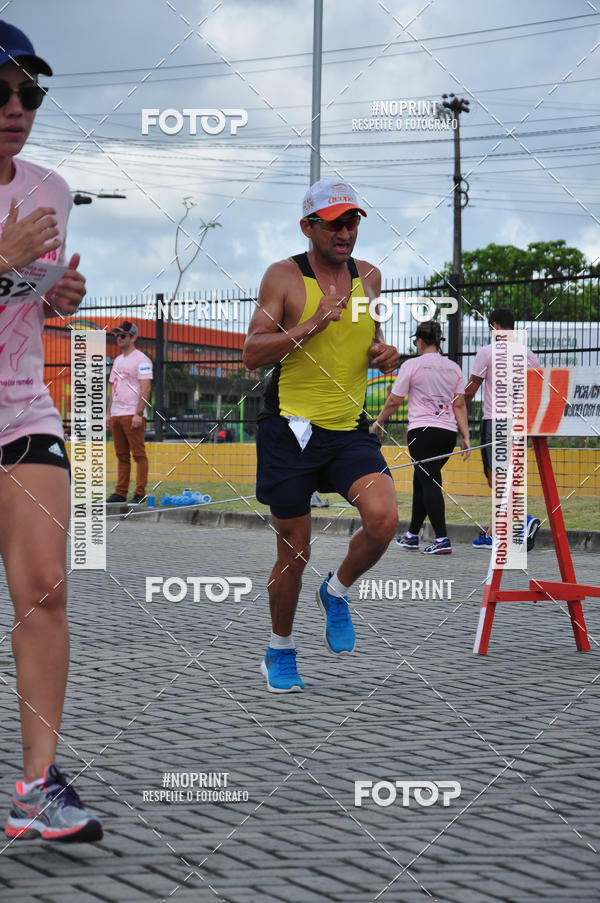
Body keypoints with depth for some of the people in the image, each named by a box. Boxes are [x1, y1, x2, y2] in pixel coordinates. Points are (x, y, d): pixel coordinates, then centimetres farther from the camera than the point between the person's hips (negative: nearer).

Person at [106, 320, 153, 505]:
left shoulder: (141, 359, -6)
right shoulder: (118, 360, 21)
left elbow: (145, 388, -14)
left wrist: (139, 413, -21)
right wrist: (109, 413, 17)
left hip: (133, 415, -9)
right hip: (117, 414, 9)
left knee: (138, 454, -8)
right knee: (121, 455, 10)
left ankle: (140, 493, -9)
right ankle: (121, 492, 12)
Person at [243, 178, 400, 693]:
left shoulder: (368, 276, 10)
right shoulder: (284, 277, -5)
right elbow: (253, 353, -10)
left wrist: (382, 354, 5)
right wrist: (311, 325, -22)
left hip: (349, 429, 4)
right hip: (290, 431, -3)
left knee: (384, 519, -21)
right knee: (294, 553, 3)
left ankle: (337, 592, 9)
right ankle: (280, 651, 27)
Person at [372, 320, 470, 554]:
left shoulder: (412, 365, -3)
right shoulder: (453, 368, 11)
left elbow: (394, 401, 0)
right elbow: (460, 405, 8)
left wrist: (379, 422, 15)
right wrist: (465, 436, 8)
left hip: (422, 431, -6)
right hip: (448, 433, 6)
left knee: (429, 483, -6)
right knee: (421, 481, 17)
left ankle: (442, 539, -15)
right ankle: (412, 536, 25)